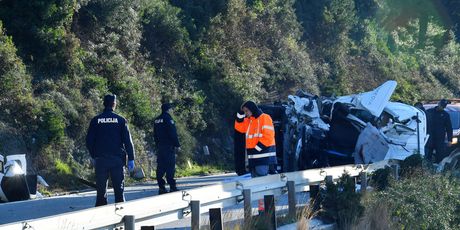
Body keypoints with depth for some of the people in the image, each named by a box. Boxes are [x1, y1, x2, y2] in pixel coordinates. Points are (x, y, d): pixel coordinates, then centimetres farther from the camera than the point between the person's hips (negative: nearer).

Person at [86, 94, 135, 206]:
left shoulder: (95, 120, 3)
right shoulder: (121, 120, -1)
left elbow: (89, 141, 5)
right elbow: (128, 141, -3)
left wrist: (93, 156, 17)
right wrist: (131, 159, 0)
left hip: (100, 159, 1)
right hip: (117, 158, -1)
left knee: (101, 189, 6)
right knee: (119, 189, 4)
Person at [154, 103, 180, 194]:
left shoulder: (157, 120, 15)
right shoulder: (167, 118, -9)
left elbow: (155, 135, 19)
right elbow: (173, 133, -13)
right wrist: (177, 145, -9)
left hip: (160, 146, 8)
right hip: (168, 146, -8)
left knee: (161, 167, 6)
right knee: (170, 167, -8)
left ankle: (161, 187, 5)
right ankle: (172, 187, -10)